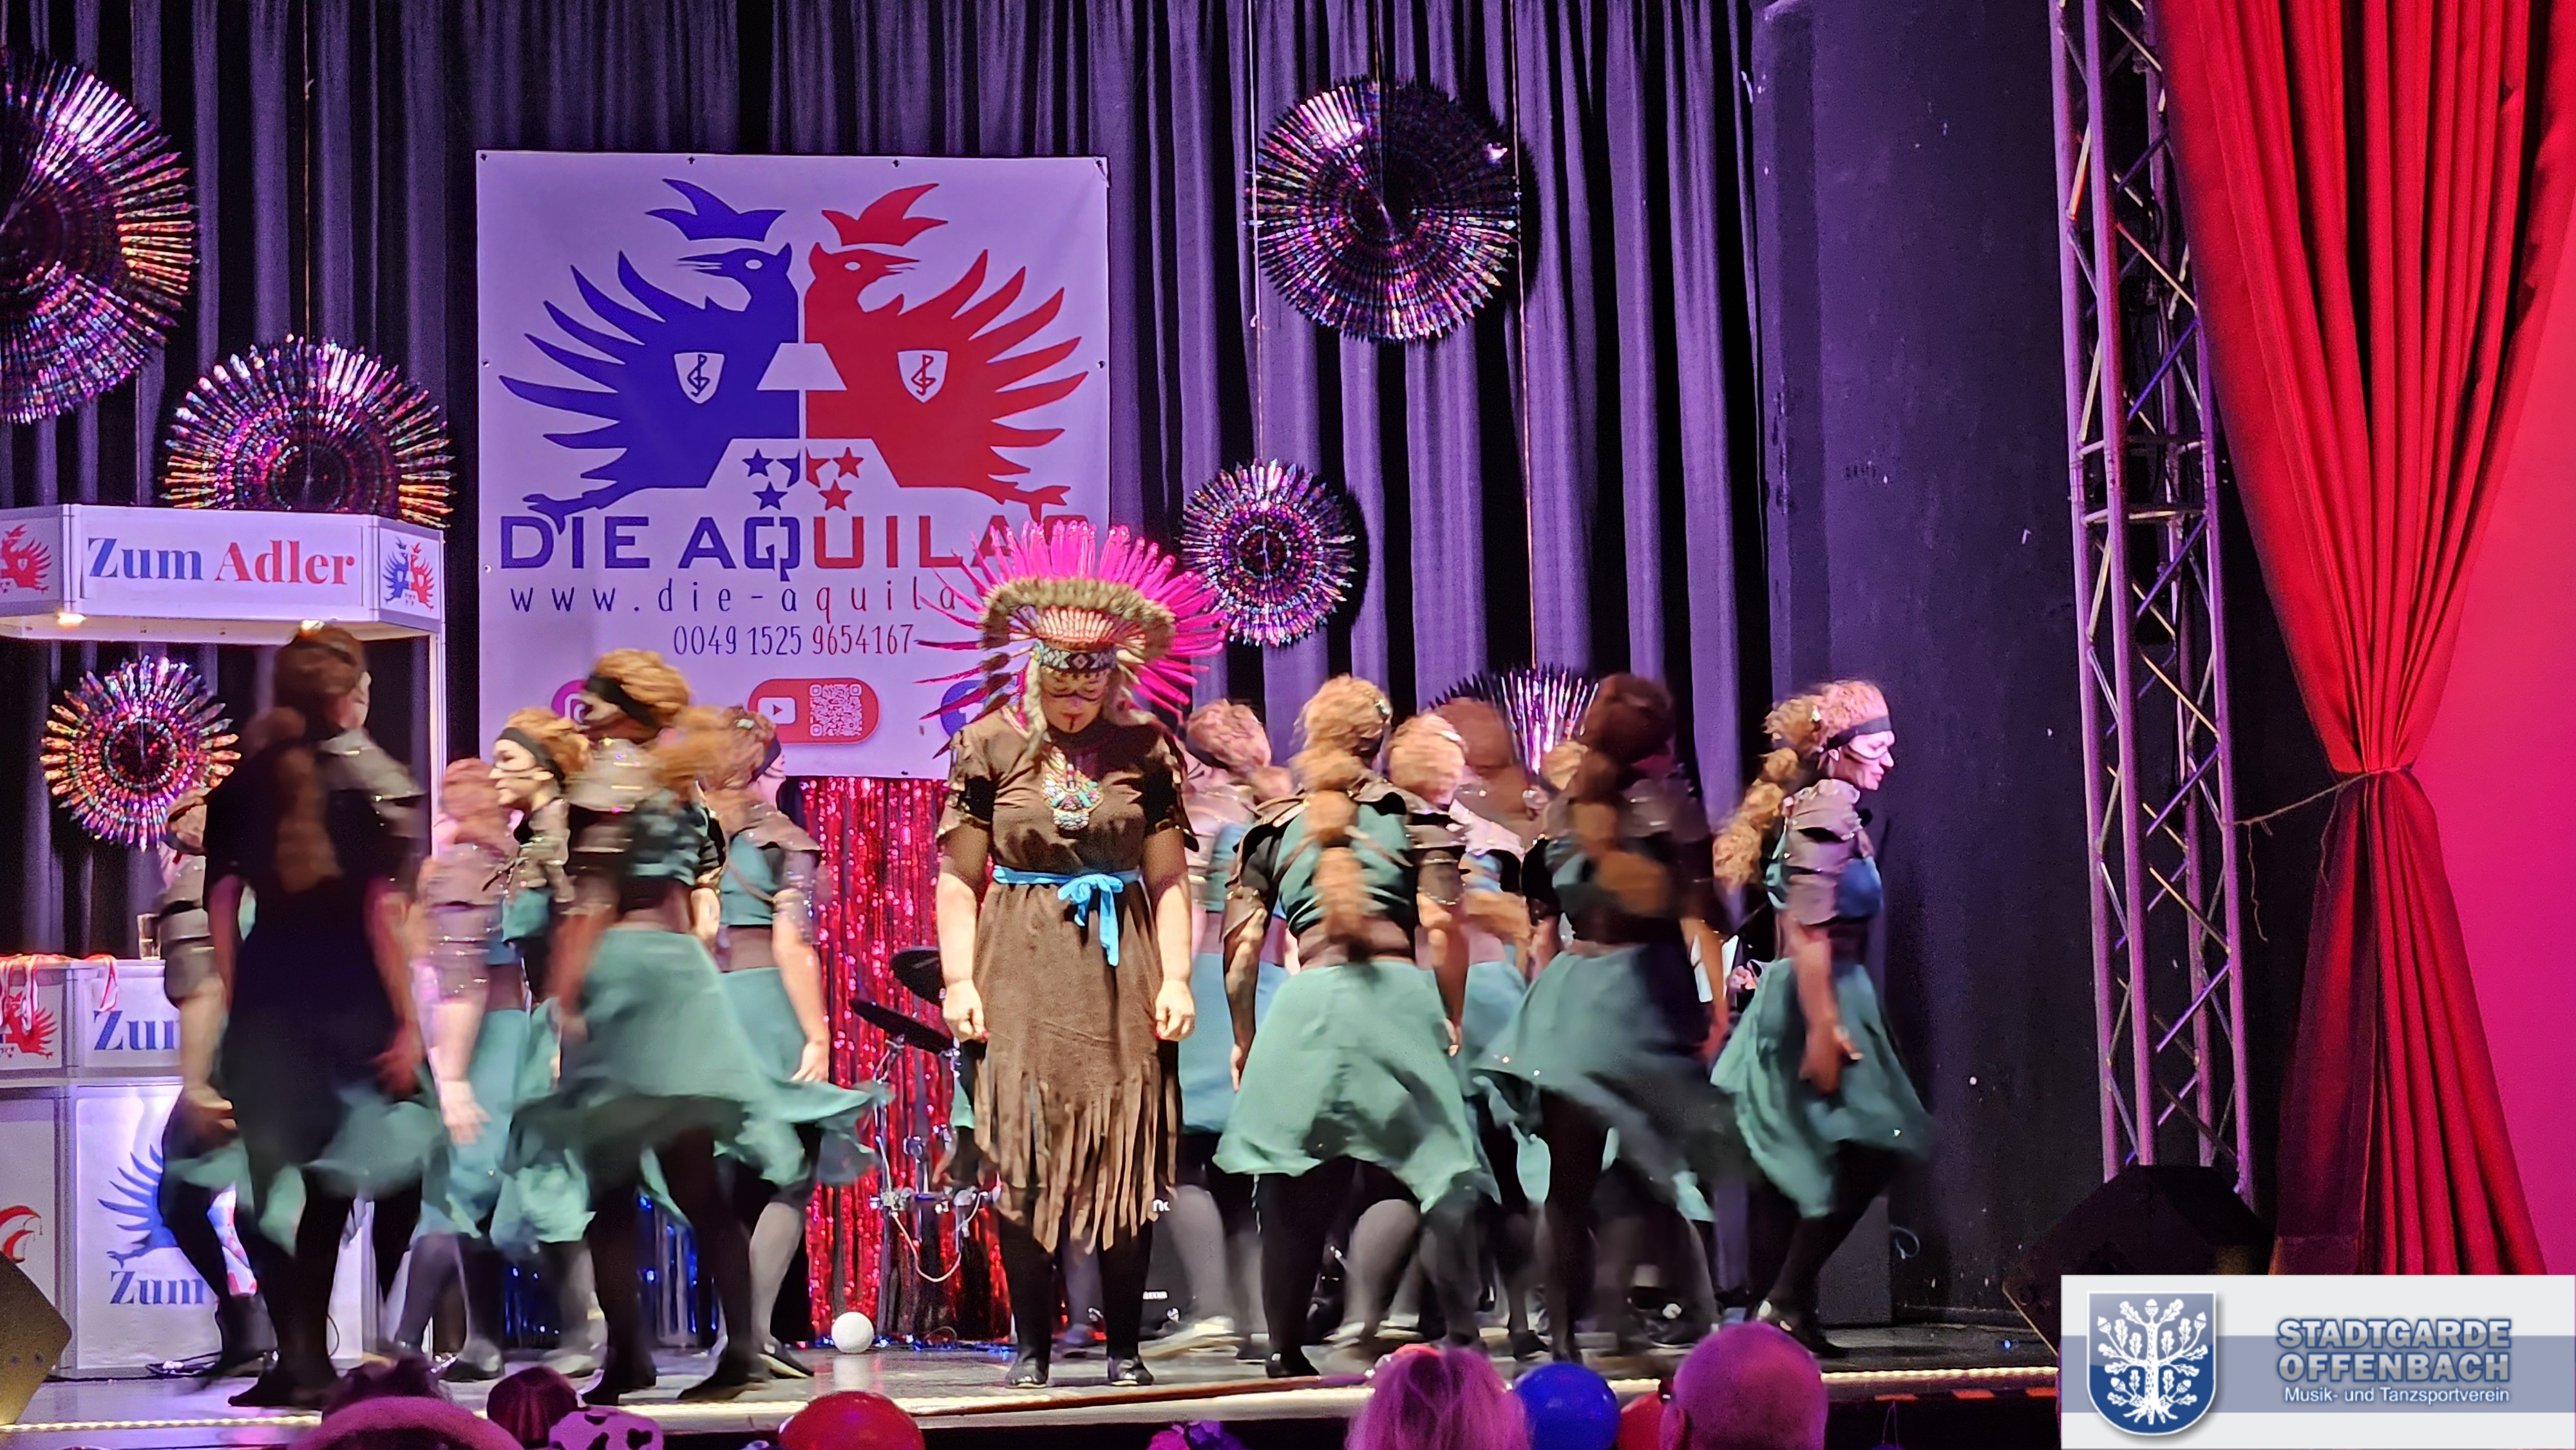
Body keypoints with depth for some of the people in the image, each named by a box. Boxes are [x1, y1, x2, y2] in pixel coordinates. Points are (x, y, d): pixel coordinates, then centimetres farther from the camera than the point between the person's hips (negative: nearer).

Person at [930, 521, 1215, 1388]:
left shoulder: (1142, 750, 5)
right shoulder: (990, 746, 2)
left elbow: (1169, 878, 5)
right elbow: (958, 878, 2)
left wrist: (1176, 977, -3)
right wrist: (959, 981, -6)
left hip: (1118, 967, 1)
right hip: (1022, 968, -1)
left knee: (1127, 1152, 1)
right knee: (1021, 1155, -3)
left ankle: (1125, 1348, 9)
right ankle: (1030, 1348, 6)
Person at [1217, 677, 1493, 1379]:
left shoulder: (1272, 829, 17)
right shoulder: (1416, 817, 12)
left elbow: (1241, 945, 11)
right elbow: (1444, 929, 2)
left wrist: (1244, 1038, 20)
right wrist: (1452, 1020, 12)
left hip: (1307, 1002, 2)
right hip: (1399, 992, -1)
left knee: (1297, 1189, 8)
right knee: (1439, 1169, 1)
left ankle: (1286, 1349, 11)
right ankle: (1462, 1333, -7)